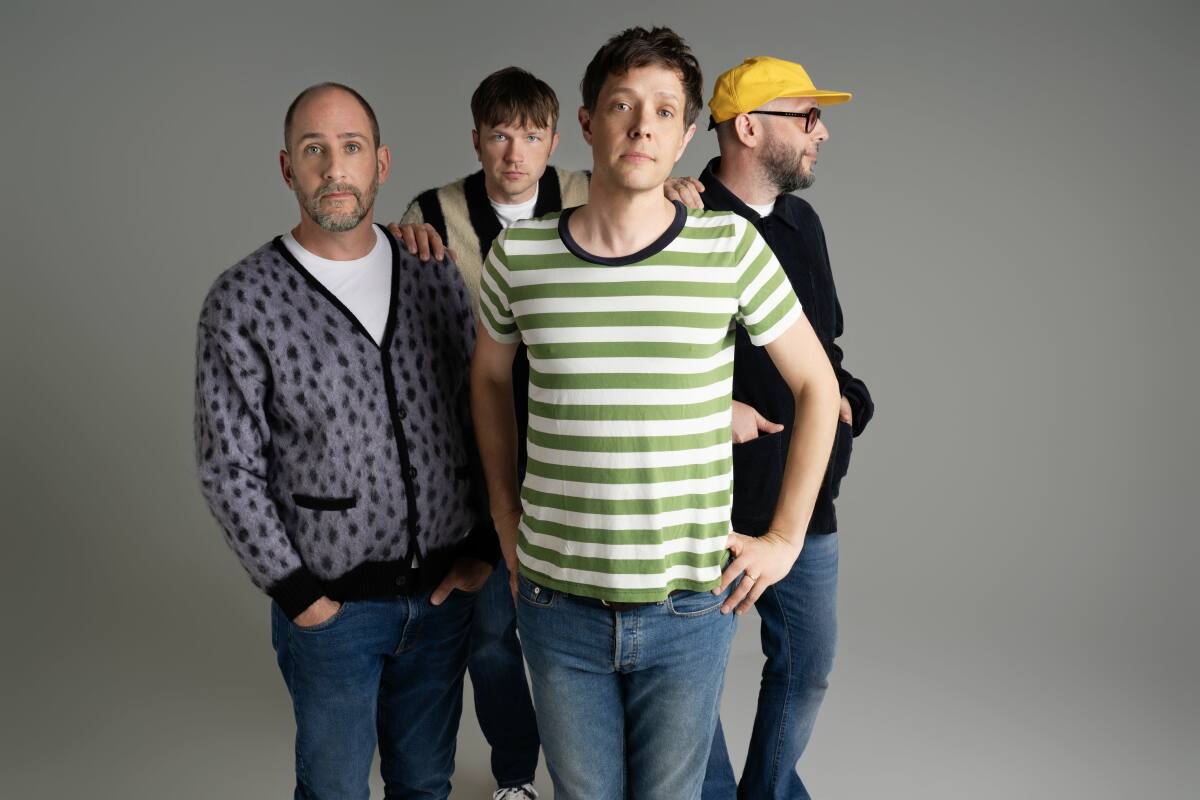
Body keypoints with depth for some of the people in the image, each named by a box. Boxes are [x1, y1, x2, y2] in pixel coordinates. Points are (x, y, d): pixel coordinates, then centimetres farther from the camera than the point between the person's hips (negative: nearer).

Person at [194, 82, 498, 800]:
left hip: (445, 587, 3)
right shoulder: (243, 301, -10)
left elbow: (481, 413, 6)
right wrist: (295, 592, -9)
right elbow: (229, 468, -9)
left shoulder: (435, 274, 1)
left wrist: (483, 546, 1)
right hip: (330, 602, -3)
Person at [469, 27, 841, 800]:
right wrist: (506, 515, 11)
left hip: (689, 605, -1)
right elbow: (490, 375, 14)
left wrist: (786, 536, 0)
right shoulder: (519, 253, -4)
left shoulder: (731, 248, -8)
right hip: (558, 601, 1)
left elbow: (817, 386, 2)